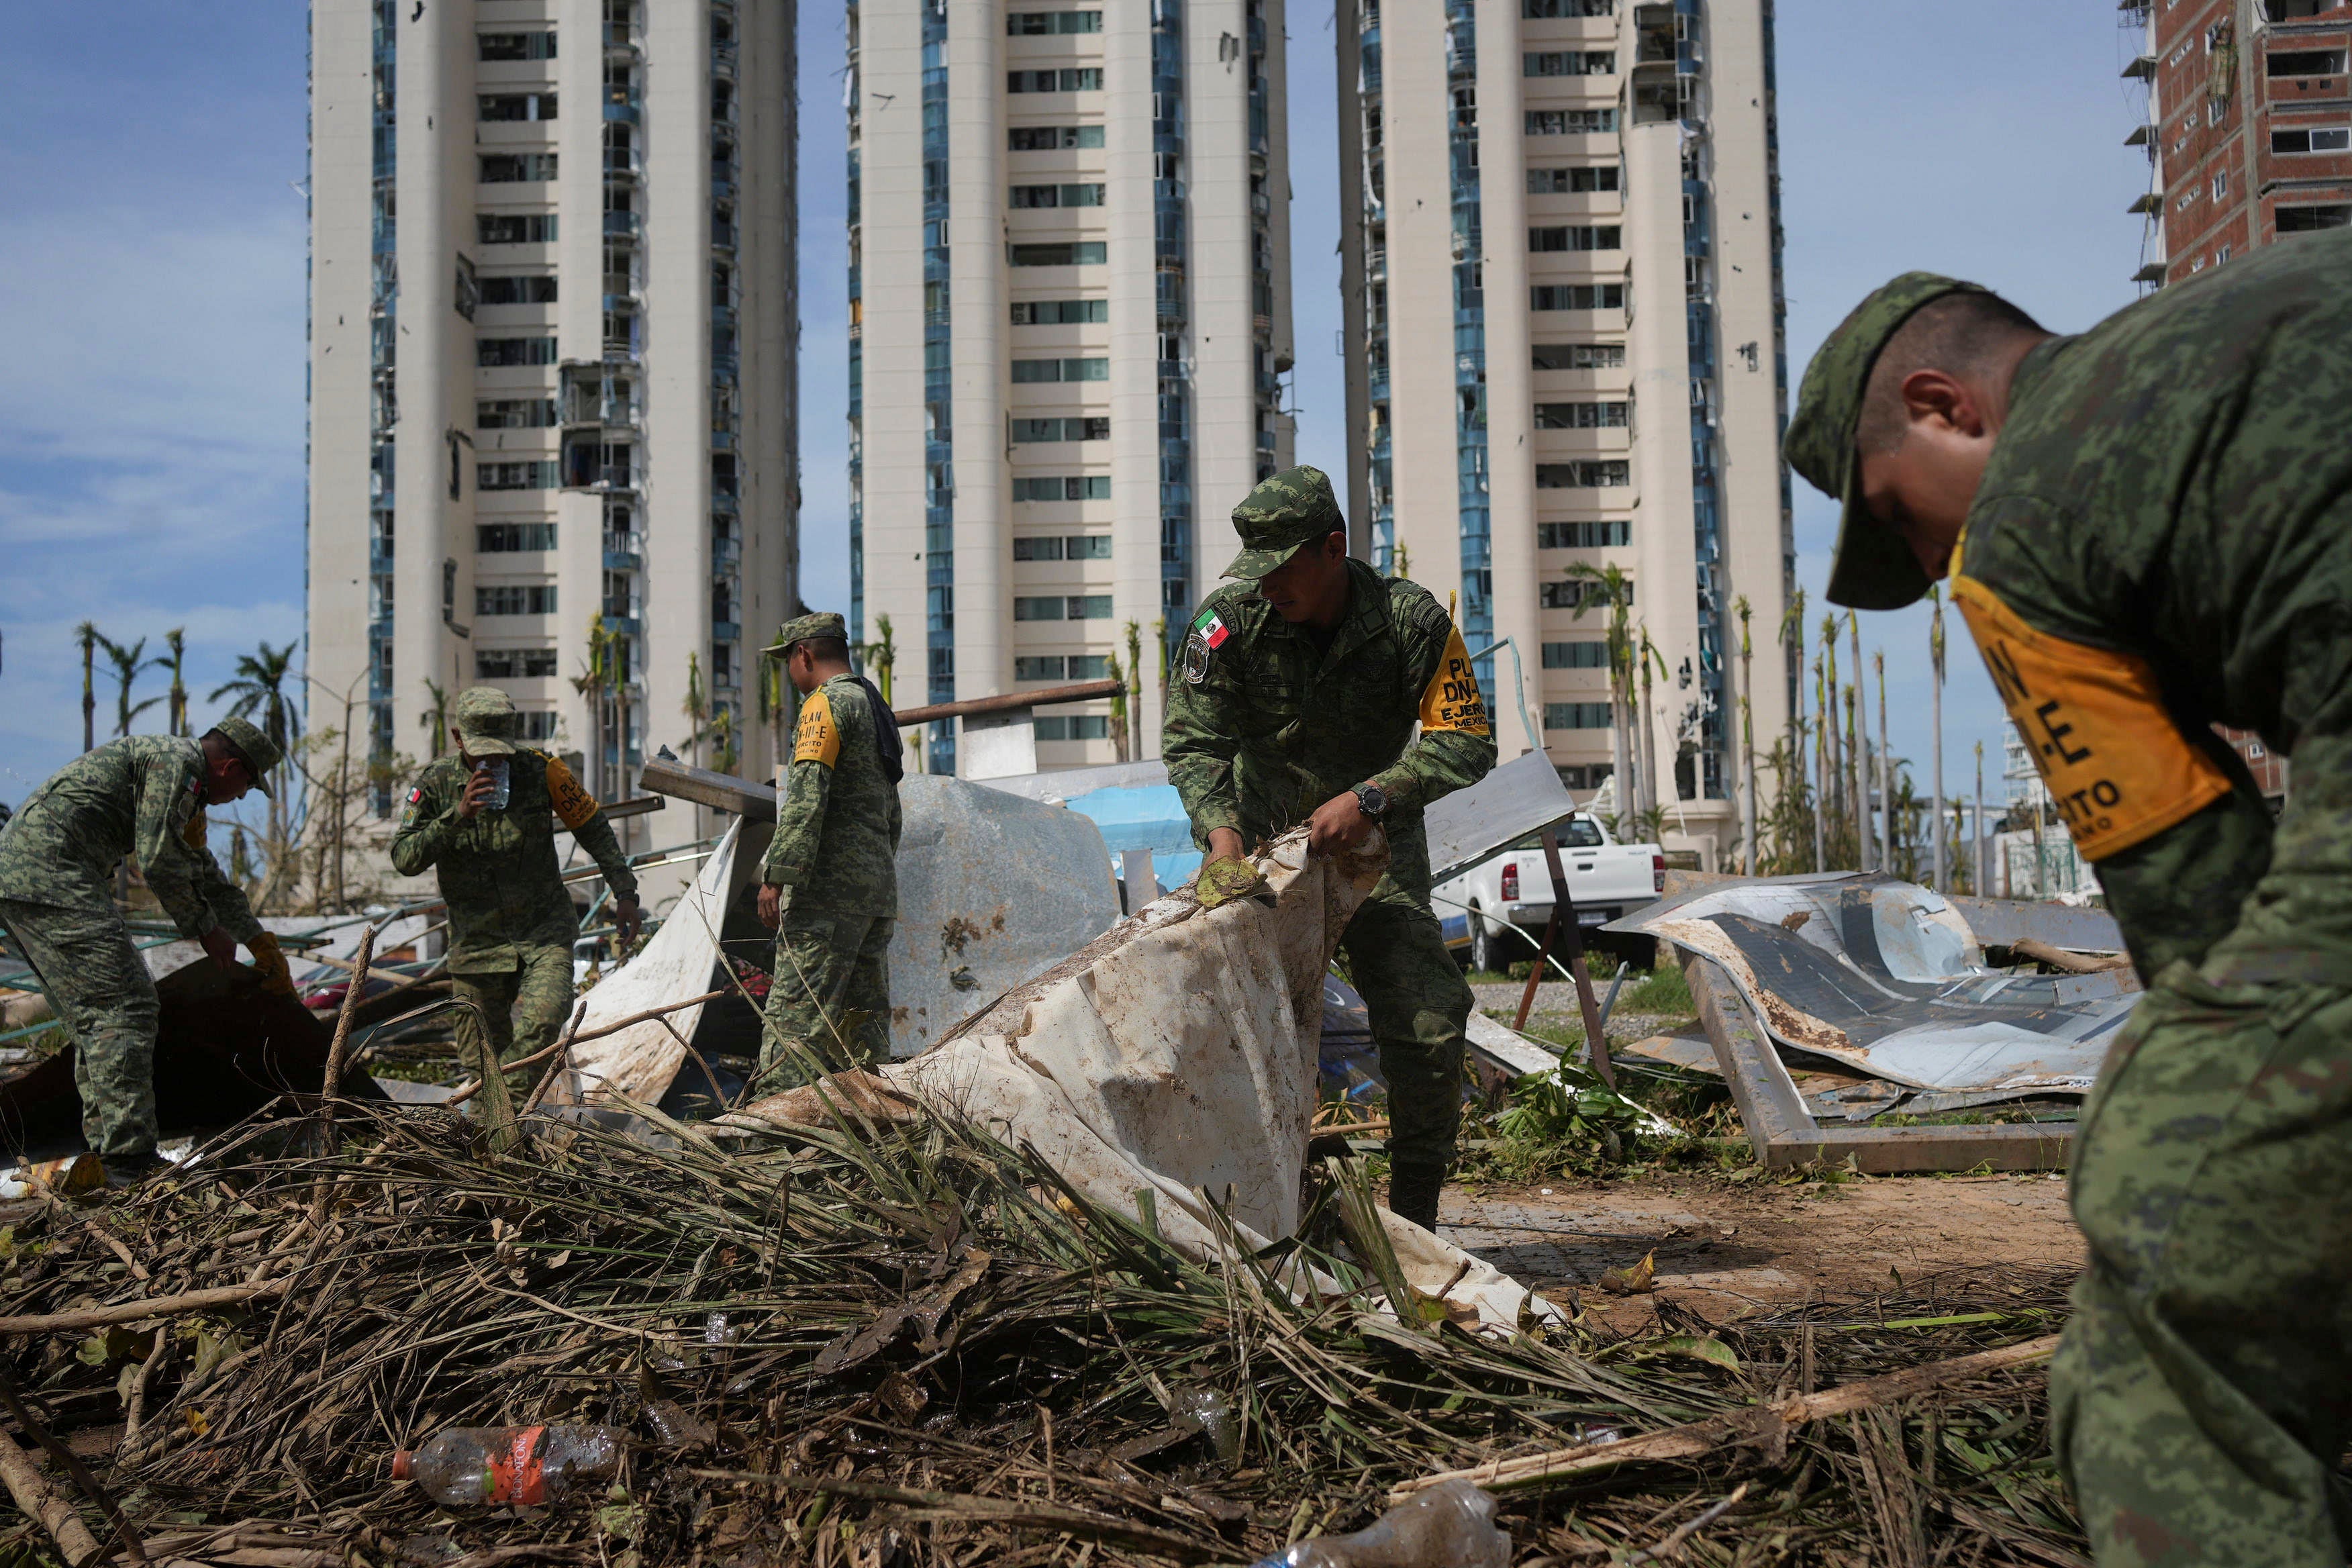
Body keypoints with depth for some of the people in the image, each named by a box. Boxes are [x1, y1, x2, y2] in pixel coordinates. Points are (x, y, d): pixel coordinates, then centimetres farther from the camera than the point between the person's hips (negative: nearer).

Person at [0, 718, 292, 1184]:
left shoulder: (183, 792, 27)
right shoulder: (177, 760, -5)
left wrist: (261, 944, 43)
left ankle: (108, 1150, 14)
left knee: (94, 1016, 14)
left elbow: (206, 873, 38)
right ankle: (130, 1159, -14)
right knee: (124, 1005, -12)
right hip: (48, 871, -11)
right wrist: (205, 929, 1)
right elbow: (158, 860, -12)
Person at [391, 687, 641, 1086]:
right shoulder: (436, 783, -5)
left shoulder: (541, 771, -6)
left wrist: (624, 892, 4)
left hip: (544, 928, -1)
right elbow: (404, 860, -12)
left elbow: (593, 828, 6)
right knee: (484, 1059, 4)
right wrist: (457, 816, -25)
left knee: (546, 1014, -28)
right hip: (477, 938, 1)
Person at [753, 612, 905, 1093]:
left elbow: (806, 798, -19)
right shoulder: (874, 707, 22)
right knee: (864, 1017, 9)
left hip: (830, 890, -9)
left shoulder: (826, 703, -7)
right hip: (878, 892, 9)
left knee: (796, 1015, -12)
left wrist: (776, 877, -20)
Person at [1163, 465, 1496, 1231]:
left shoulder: (1412, 620, -17)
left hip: (1376, 839, 0)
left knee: (1428, 1028, -8)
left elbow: (1468, 742, -19)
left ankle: (1414, 1218, 7)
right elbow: (1191, 742, -14)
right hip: (1262, 837, 1)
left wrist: (1368, 798, -32)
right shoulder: (1231, 619, -15)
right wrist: (1223, 836, -32)